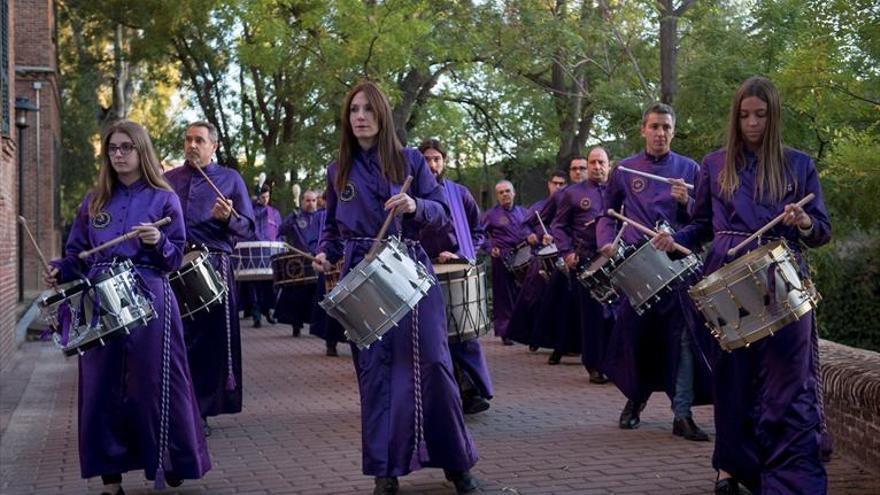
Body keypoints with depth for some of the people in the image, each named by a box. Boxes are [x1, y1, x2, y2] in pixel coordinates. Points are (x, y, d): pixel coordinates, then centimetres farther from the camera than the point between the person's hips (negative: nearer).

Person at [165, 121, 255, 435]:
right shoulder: (168, 180, 16)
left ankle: (201, 412, 7)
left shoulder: (230, 179, 9)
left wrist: (229, 218, -15)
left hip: (213, 268, -2)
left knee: (209, 340, -2)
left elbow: (248, 229, 4)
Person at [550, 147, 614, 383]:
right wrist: (567, 252, -4)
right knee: (591, 314, 2)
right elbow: (558, 226, 9)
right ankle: (595, 366, 10)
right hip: (585, 262, -1)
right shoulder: (572, 193, 8)